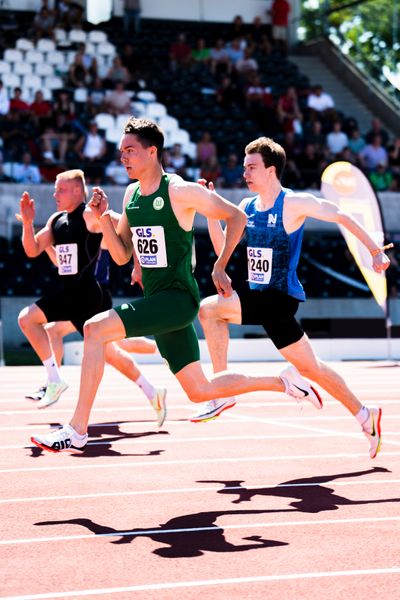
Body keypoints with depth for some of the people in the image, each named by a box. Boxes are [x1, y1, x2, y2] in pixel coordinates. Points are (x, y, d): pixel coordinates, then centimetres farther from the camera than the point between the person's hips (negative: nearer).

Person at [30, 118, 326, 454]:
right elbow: (121, 256, 13)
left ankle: (77, 431, -17)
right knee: (200, 391, 12)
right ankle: (284, 383, 27)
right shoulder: (132, 194, 11)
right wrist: (103, 216, -1)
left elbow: (237, 217, -4)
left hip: (178, 298, -9)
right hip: (156, 300, 9)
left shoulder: (180, 191, -12)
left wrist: (219, 268, -6)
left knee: (95, 329, -22)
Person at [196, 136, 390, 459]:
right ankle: (364, 415, 28)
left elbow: (342, 216, -8)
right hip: (259, 296, 7)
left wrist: (376, 251, -12)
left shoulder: (294, 203, -10)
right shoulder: (247, 207, 10)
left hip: (279, 297, -7)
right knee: (310, 367, 14)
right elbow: (222, 248, 11)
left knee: (209, 309, -21)